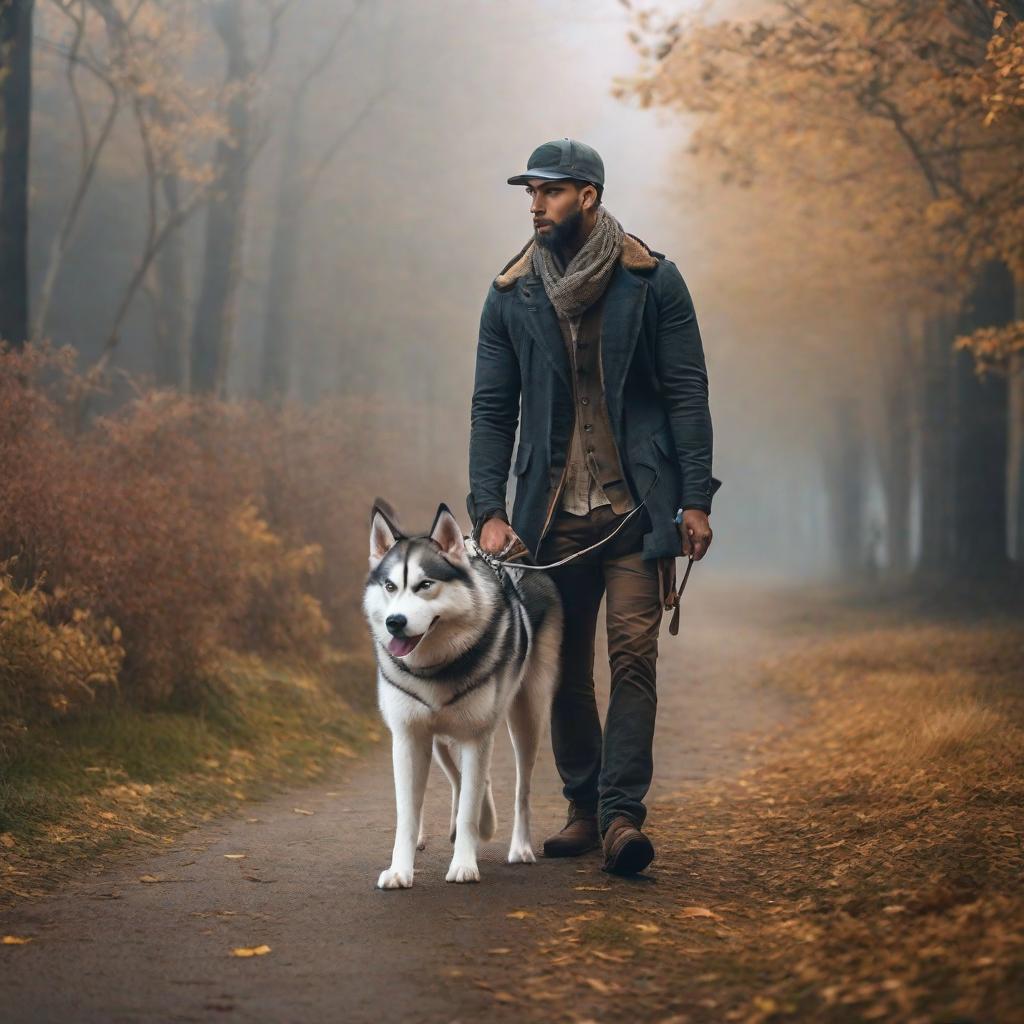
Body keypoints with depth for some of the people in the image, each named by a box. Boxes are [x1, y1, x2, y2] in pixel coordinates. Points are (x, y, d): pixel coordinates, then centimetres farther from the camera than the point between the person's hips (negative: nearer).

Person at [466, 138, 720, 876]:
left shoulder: (652, 281, 0)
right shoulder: (510, 296, 6)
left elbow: (686, 392, -1)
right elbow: (492, 409, 6)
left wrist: (695, 498, -8)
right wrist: (488, 511, -5)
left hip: (637, 509, -3)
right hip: (551, 515, 3)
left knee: (633, 657, -10)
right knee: (564, 669, 7)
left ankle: (622, 812, -10)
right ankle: (584, 808, 19)